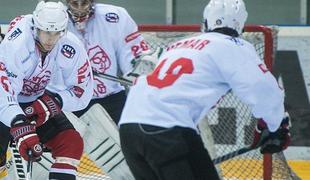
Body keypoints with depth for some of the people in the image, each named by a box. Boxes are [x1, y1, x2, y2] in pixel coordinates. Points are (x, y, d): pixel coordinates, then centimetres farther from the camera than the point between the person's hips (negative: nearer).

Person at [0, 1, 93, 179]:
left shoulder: (71, 48, -19)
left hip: (38, 103, 5)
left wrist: (55, 101, -28)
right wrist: (20, 126, -53)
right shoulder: (16, 45, -34)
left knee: (72, 143, -11)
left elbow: (82, 91, -10)